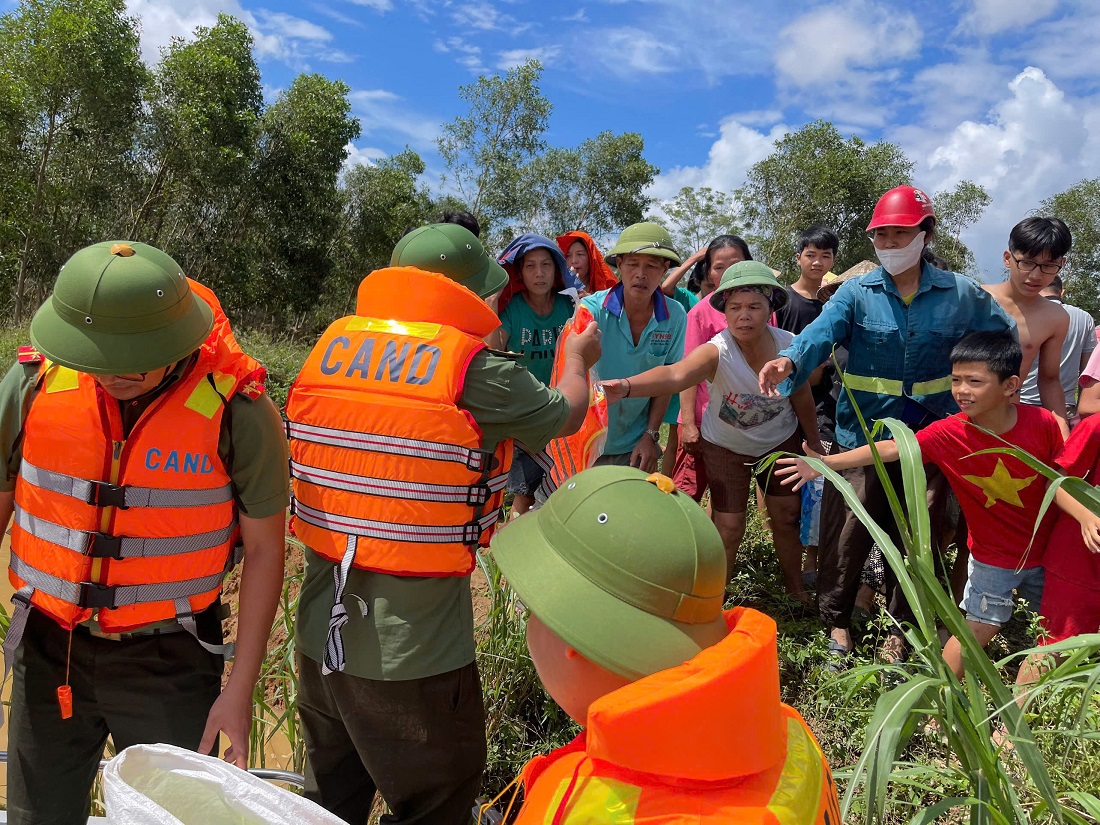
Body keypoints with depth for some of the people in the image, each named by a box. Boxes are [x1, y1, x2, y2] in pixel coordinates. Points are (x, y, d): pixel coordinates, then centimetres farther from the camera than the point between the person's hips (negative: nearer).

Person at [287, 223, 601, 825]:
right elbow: (566, 415, 1)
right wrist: (578, 358, 23)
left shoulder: (328, 349, -1)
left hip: (319, 635, 6)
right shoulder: (477, 373, -17)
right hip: (414, 656, -6)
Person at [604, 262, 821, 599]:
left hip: (781, 441, 3)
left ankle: (795, 586, 38)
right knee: (728, 528, -3)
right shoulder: (717, 352, -33)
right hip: (726, 447, -3)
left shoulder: (789, 346, -21)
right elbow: (675, 374, -55)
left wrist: (815, 444, 9)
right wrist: (627, 386, -74)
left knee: (788, 516, 13)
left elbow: (802, 399, -3)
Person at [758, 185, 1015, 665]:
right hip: (862, 433, -1)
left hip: (929, 436, 2)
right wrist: (789, 361, -42)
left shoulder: (960, 295, 2)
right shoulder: (856, 293, -4)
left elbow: (1007, 338, 12)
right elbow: (822, 331, -21)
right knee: (849, 529, 0)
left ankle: (900, 626, 29)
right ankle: (836, 619, 21)